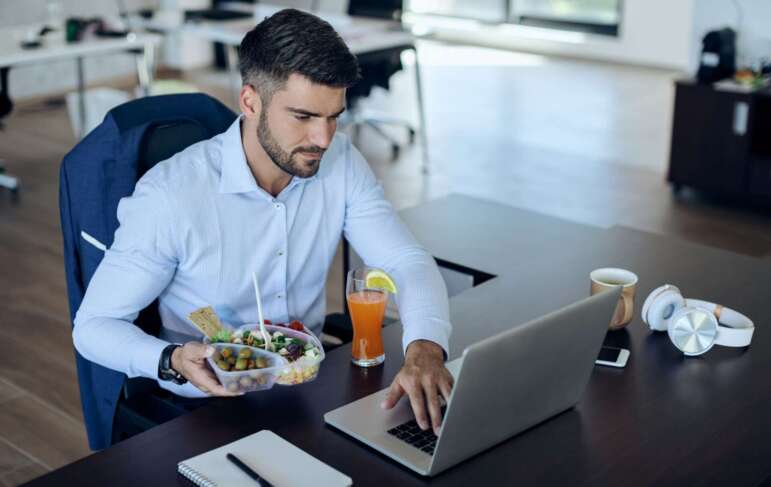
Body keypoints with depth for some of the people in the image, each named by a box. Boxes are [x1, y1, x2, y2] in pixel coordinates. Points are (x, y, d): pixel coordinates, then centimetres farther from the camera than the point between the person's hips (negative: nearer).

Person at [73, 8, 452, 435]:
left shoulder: (340, 163, -7)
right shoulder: (169, 196, -22)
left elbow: (409, 262, -11)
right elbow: (93, 325, -13)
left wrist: (424, 347, -33)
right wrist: (173, 362, -34)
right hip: (207, 408, -3)